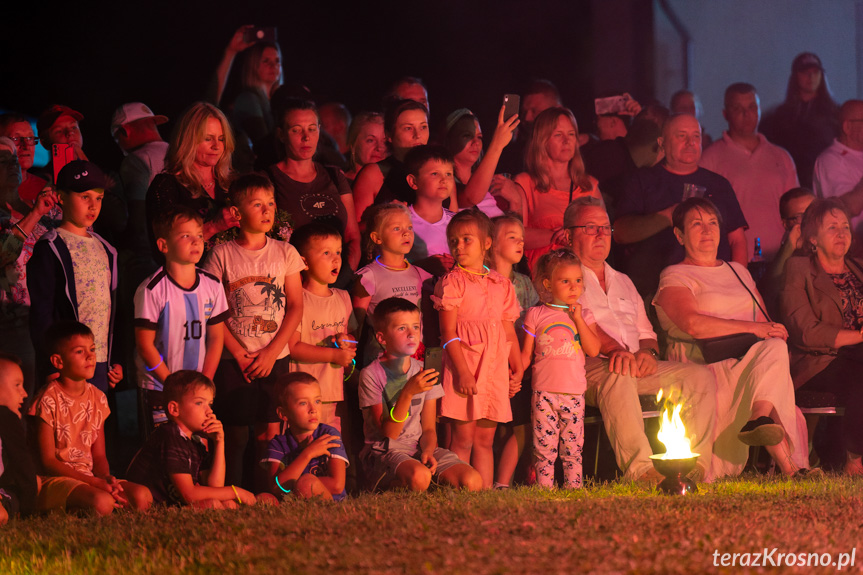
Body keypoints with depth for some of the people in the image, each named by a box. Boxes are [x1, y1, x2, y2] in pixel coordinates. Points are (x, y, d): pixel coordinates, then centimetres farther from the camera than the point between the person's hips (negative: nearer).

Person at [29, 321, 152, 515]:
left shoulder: (97, 398, 11)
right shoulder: (48, 400, -10)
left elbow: (99, 455, 14)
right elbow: (47, 461, -12)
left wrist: (106, 477, -11)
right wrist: (96, 482, -18)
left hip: (88, 478, 8)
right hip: (54, 480, -8)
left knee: (142, 496, -16)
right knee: (102, 502, -36)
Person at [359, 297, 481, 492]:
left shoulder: (424, 373, 8)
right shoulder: (371, 375, -9)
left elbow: (428, 429, 8)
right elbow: (388, 433, -14)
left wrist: (428, 452, -15)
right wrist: (407, 393, -27)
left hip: (418, 448, 5)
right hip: (383, 452, -5)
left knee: (472, 482, -19)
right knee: (419, 476, -38)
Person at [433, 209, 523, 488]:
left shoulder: (501, 284, 13)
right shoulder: (452, 282, -2)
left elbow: (509, 332, 16)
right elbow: (448, 332, -8)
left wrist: (517, 370, 9)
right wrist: (462, 371, -16)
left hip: (495, 369, 5)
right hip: (464, 366, -5)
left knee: (485, 440, 7)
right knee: (463, 439, -6)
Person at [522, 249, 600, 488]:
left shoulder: (584, 315, 10)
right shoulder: (536, 315, 5)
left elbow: (593, 350, -3)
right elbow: (526, 354, 7)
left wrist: (578, 319, -7)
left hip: (574, 393, 1)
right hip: (544, 392, -1)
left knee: (573, 447, 4)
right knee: (545, 447, -3)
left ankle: (574, 487, 10)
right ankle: (545, 489, 1)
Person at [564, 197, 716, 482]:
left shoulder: (623, 282, 32)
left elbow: (646, 332, 26)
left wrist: (648, 351, 0)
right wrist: (613, 349, -28)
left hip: (638, 367, 7)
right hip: (588, 366, -7)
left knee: (700, 375, -16)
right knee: (618, 375, -42)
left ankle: (697, 466, -26)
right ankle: (640, 468, -54)